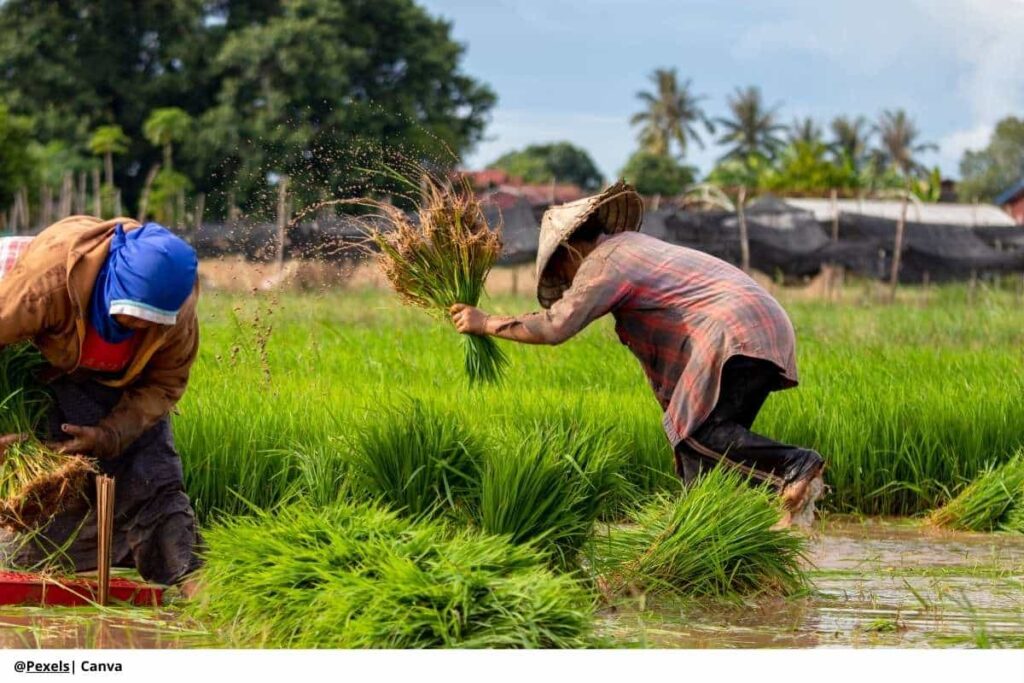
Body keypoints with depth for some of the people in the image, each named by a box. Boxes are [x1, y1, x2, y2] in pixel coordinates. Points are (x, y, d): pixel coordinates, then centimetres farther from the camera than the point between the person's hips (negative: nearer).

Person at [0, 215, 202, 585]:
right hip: (51, 372, -3)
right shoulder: (50, 277, -41)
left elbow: (164, 384, -15)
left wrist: (110, 435, -30)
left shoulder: (177, 309, -28)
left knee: (156, 482, -7)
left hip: (127, 382, 3)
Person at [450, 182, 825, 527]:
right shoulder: (630, 243, 26)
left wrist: (485, 323, -3)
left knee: (701, 431, -18)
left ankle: (796, 467, -31)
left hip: (735, 332, -10)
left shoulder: (603, 265, -4)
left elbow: (555, 327, -12)